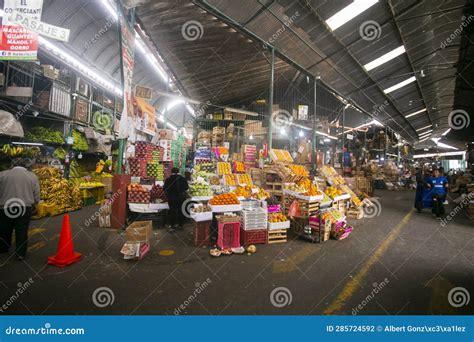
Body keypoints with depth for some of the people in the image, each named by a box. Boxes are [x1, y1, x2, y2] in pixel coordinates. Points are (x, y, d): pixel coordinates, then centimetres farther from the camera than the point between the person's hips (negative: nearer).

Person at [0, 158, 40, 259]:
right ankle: (21, 253, 11)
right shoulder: (33, 176, 1)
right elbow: (36, 197, -1)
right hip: (25, 209, 0)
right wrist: (33, 207, 15)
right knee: (22, 232, 8)